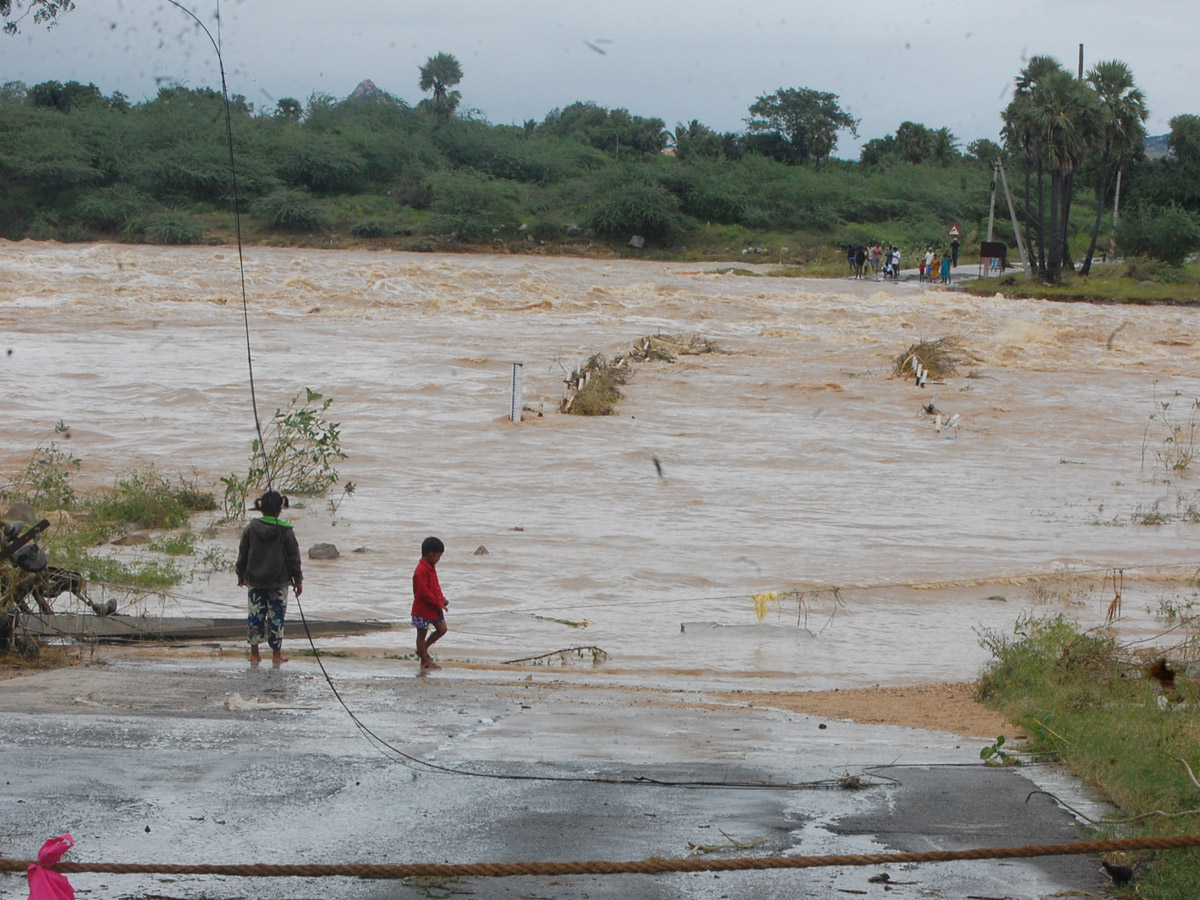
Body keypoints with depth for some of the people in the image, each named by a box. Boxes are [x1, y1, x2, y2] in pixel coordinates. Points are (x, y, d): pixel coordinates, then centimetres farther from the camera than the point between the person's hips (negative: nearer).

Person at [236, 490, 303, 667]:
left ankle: (254, 653, 13)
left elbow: (242, 555, 5)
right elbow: (294, 557, -4)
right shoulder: (285, 531, -9)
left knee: (255, 615, 9)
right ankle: (276, 654, 9)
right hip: (279, 581, -2)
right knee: (276, 616, 5)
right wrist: (298, 580, 5)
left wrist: (241, 575, 18)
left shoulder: (250, 529, -4)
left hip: (254, 581, 2)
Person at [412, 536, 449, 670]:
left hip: (434, 607, 9)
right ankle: (424, 661, 12)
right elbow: (424, 592, -26)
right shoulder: (421, 571, -23)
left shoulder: (431, 567, 9)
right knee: (422, 633, 4)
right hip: (422, 608, -9)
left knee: (442, 629, 10)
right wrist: (438, 604, -21)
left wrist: (442, 599, 3)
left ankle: (422, 650, 25)